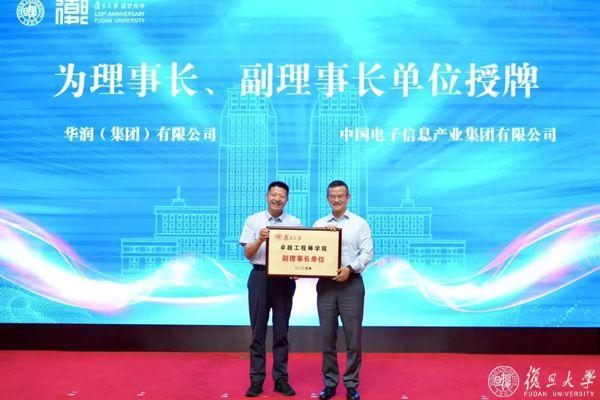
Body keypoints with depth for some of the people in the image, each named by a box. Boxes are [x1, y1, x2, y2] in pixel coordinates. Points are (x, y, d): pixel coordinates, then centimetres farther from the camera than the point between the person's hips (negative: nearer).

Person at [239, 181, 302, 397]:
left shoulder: (295, 222, 4)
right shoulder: (253, 220, 3)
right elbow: (248, 254, -1)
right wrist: (260, 239, -19)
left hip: (285, 278, 1)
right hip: (260, 276, 0)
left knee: (281, 331, 8)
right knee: (258, 330, 5)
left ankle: (281, 379, 20)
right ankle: (256, 380, 16)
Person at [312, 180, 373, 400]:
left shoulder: (360, 223, 4)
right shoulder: (319, 224, 12)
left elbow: (367, 253, -4)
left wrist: (350, 268, -17)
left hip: (351, 283, -2)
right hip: (326, 283, 2)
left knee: (353, 337, 1)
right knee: (327, 337, 7)